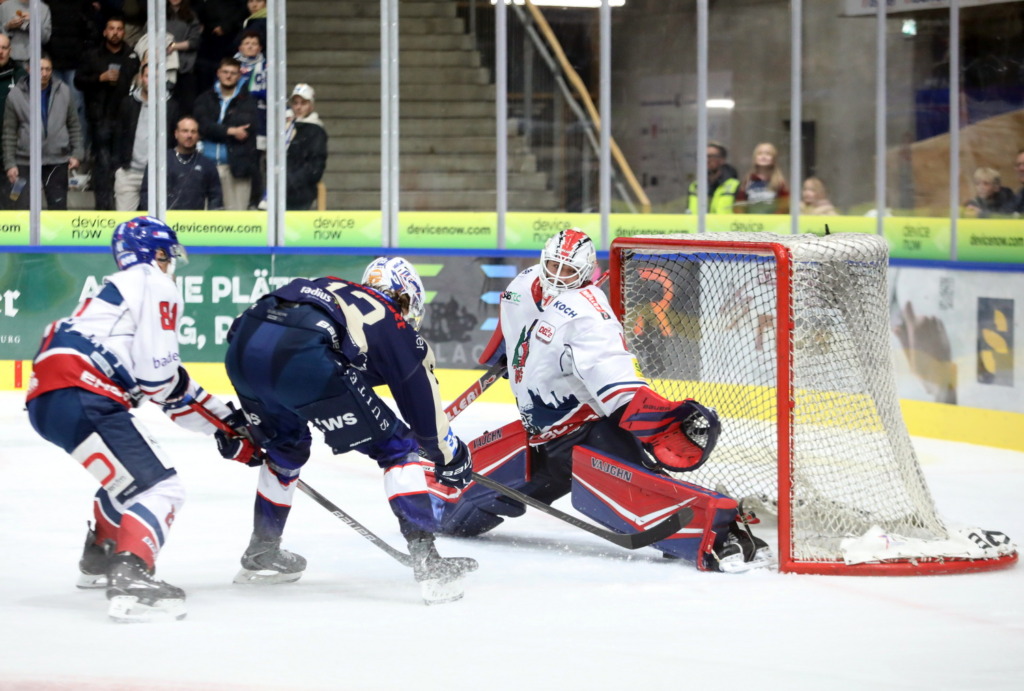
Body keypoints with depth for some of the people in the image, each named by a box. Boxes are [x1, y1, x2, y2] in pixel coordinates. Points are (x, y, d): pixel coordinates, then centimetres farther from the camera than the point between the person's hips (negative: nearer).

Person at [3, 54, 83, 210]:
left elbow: (74, 126, 9)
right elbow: (9, 134, 1)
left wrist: (76, 154, 2)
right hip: (25, 162, -2)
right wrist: (10, 163, -3)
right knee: (21, 209, -4)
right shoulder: (16, 95, -3)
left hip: (58, 161, 2)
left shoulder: (64, 91, 2)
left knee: (58, 209, 8)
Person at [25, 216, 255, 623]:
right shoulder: (154, 286, 2)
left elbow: (172, 392, 34)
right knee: (160, 488, -14)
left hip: (45, 401, 10)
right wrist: (179, 385, 14)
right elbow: (158, 377, -9)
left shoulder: (118, 290, 33)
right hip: (79, 398, -10)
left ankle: (99, 560, 45)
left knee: (131, 475, 33)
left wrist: (227, 424, 34)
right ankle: (129, 581, -33)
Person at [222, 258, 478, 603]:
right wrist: (450, 457, 39)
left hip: (241, 347, 6)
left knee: (287, 444, 36)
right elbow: (423, 404, 23)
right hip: (302, 358, -6)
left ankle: (261, 554, 42)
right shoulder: (395, 326, 22)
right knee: (395, 446, 10)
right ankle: (426, 557, -1)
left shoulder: (327, 290, 38)